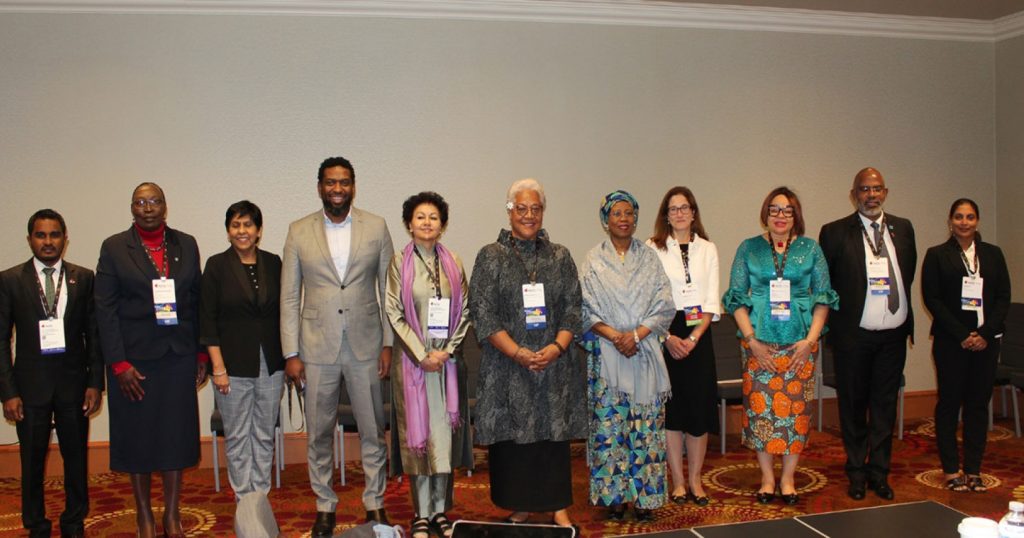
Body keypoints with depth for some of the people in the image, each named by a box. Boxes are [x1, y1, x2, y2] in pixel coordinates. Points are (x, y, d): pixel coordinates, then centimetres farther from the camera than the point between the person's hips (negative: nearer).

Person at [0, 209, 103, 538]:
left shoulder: (83, 278, 3)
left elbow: (94, 334, 4)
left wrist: (95, 383, -2)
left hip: (73, 383, 1)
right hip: (31, 385, -1)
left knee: (76, 458, 10)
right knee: (32, 462, 9)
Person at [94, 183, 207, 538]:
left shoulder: (186, 244, 6)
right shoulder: (114, 248, -1)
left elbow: (197, 301, 7)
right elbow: (105, 309, -5)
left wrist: (202, 353, 5)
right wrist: (119, 363, -11)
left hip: (179, 357, 2)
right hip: (134, 358, -2)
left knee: (176, 434, 7)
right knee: (137, 437, 8)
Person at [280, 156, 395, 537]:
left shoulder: (376, 227, 1)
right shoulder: (299, 232, 2)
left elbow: (388, 290, 3)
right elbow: (289, 297, 2)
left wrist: (388, 344, -1)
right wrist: (290, 353, -2)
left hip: (365, 345, 0)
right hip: (317, 348, 0)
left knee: (373, 430, 9)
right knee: (319, 433, 10)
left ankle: (375, 502, 25)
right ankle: (324, 505, 26)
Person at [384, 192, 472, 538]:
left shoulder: (453, 264, 7)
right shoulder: (399, 263, 0)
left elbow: (464, 313, 6)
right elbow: (394, 313, -4)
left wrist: (446, 351, -7)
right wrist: (422, 355, -10)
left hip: (447, 362, 2)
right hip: (412, 361, -2)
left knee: (446, 433, 5)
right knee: (417, 434, 2)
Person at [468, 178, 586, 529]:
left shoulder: (560, 256, 9)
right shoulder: (490, 257, 1)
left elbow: (573, 308, 5)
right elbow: (482, 313, -5)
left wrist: (557, 347, -12)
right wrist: (517, 352, -14)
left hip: (554, 365, 2)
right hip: (507, 366, -2)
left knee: (554, 433, 6)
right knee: (513, 437, 3)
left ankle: (558, 507, 17)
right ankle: (519, 508, 17)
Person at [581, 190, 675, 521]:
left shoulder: (649, 258, 8)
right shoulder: (594, 260, 4)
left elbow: (664, 305, 1)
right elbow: (587, 309, -2)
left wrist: (636, 334, -12)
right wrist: (615, 336, -15)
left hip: (645, 352, 1)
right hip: (606, 354, -1)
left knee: (646, 425, 1)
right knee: (609, 424, 1)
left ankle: (645, 496, 10)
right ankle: (614, 495, 11)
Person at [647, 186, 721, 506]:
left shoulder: (708, 249, 10)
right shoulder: (653, 249, 1)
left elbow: (712, 302, 4)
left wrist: (693, 338, -9)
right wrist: (669, 338, -13)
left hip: (698, 334, 2)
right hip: (664, 335, -2)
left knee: (700, 406, 3)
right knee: (670, 407, 2)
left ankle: (695, 480, 16)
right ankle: (678, 482, 13)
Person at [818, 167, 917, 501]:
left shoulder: (903, 229, 8)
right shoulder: (835, 233, -5)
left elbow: (909, 274, 15)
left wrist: (907, 319, 11)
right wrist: (833, 323, 0)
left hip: (894, 335, 3)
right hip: (853, 336, -3)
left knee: (885, 405, 10)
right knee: (853, 405, 7)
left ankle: (879, 472, 21)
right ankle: (856, 472, 21)